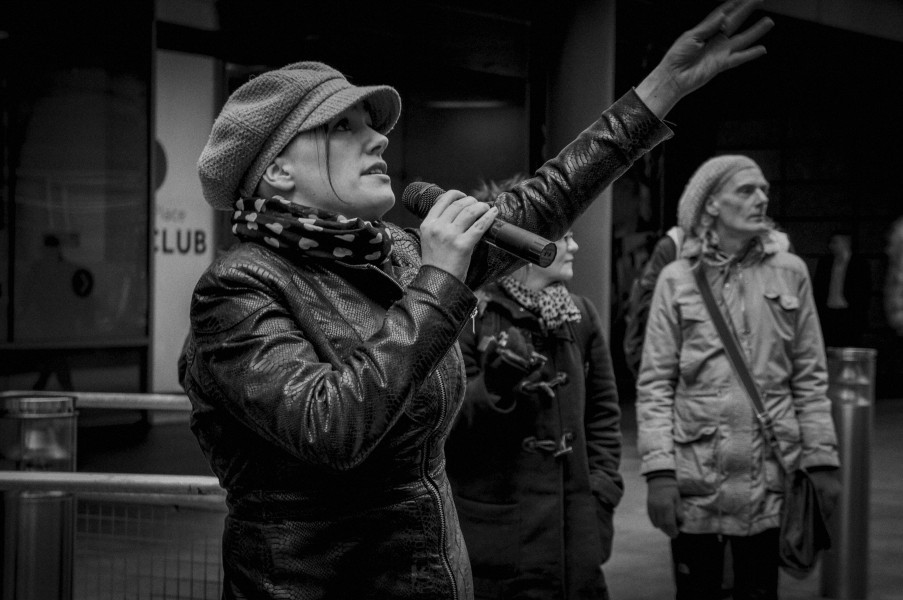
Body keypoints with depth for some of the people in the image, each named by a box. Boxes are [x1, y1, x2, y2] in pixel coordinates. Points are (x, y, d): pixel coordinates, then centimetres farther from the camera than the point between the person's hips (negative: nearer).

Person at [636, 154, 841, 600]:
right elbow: (654, 383, -1)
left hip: (769, 475, 1)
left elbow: (810, 377, 7)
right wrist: (658, 469, -10)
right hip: (694, 476, -1)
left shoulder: (789, 273, 5)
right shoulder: (677, 279, 1)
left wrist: (822, 461, 0)